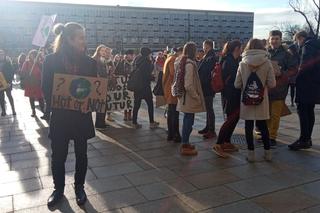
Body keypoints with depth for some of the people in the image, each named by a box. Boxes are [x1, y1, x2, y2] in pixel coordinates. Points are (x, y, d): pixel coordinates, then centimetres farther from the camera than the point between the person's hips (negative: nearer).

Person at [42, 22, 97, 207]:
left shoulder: (89, 62, -2)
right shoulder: (52, 60, -6)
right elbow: (47, 89, -4)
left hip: (82, 116, 1)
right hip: (60, 116, -1)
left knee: (81, 154, 13)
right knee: (58, 156, 10)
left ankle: (79, 188, 33)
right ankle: (58, 189, 32)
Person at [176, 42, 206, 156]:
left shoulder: (181, 62, 9)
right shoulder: (190, 64, -19)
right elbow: (189, 85, -24)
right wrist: (197, 97, -14)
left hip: (184, 98, 10)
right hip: (189, 99, -10)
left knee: (187, 120, 18)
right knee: (189, 121, -1)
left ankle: (185, 143, 30)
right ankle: (185, 147, 8)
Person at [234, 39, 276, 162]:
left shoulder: (242, 64, -5)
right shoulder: (267, 63, -7)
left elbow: (237, 85, -3)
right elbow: (272, 84, -7)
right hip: (262, 101, 1)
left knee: (249, 126, 8)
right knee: (263, 126, 14)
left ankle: (251, 153, 12)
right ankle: (267, 152, 22)